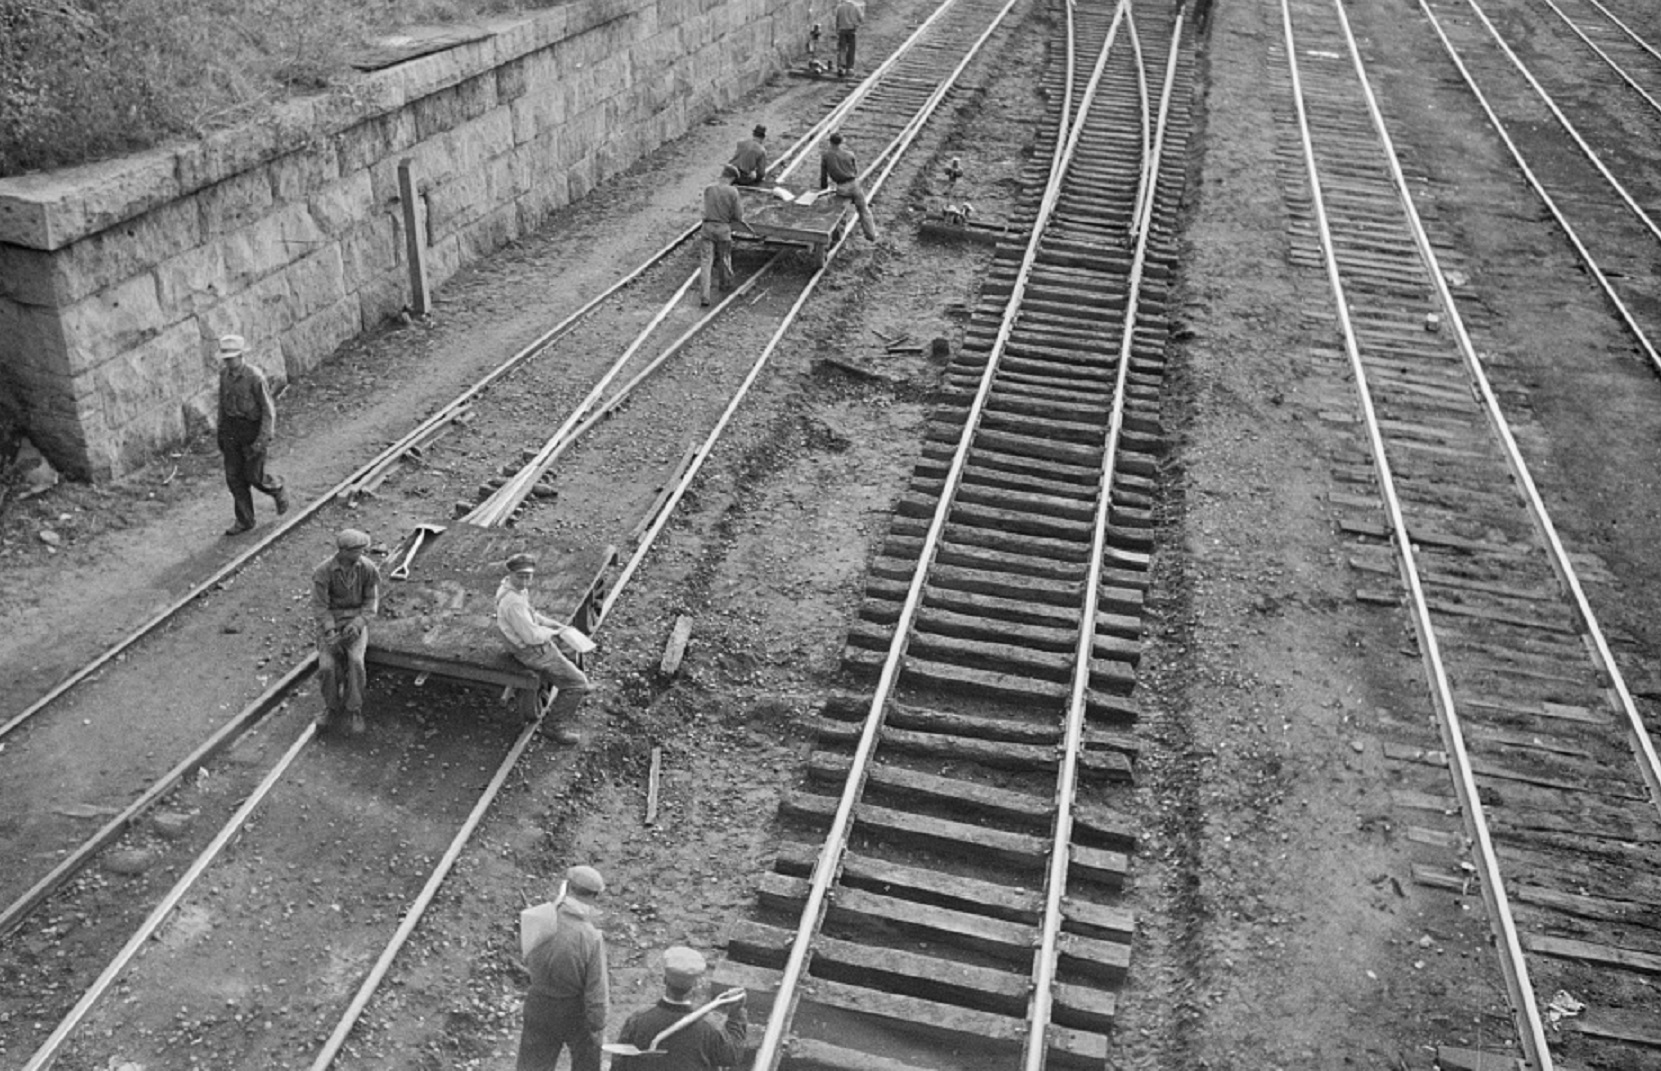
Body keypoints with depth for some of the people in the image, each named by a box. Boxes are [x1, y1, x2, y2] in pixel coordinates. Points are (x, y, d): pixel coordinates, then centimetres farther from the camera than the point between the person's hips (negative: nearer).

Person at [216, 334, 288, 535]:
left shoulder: (256, 377, -19)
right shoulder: (225, 373, -1)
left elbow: (269, 410, -16)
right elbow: (223, 403, 12)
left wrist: (263, 440, -20)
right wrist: (220, 432, 15)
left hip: (254, 429, -6)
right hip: (232, 429, 6)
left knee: (253, 476, 1)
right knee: (234, 476, 4)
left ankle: (277, 491, 33)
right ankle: (244, 520, 15)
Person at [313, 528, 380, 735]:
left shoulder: (368, 569, -11)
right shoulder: (323, 571, -16)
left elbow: (371, 602, -5)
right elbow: (320, 606, -13)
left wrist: (357, 624, -22)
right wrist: (331, 632, -27)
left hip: (356, 620, 0)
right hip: (330, 622, 0)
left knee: (355, 661, -29)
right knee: (327, 666, -23)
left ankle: (355, 711, -13)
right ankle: (332, 708, 3)